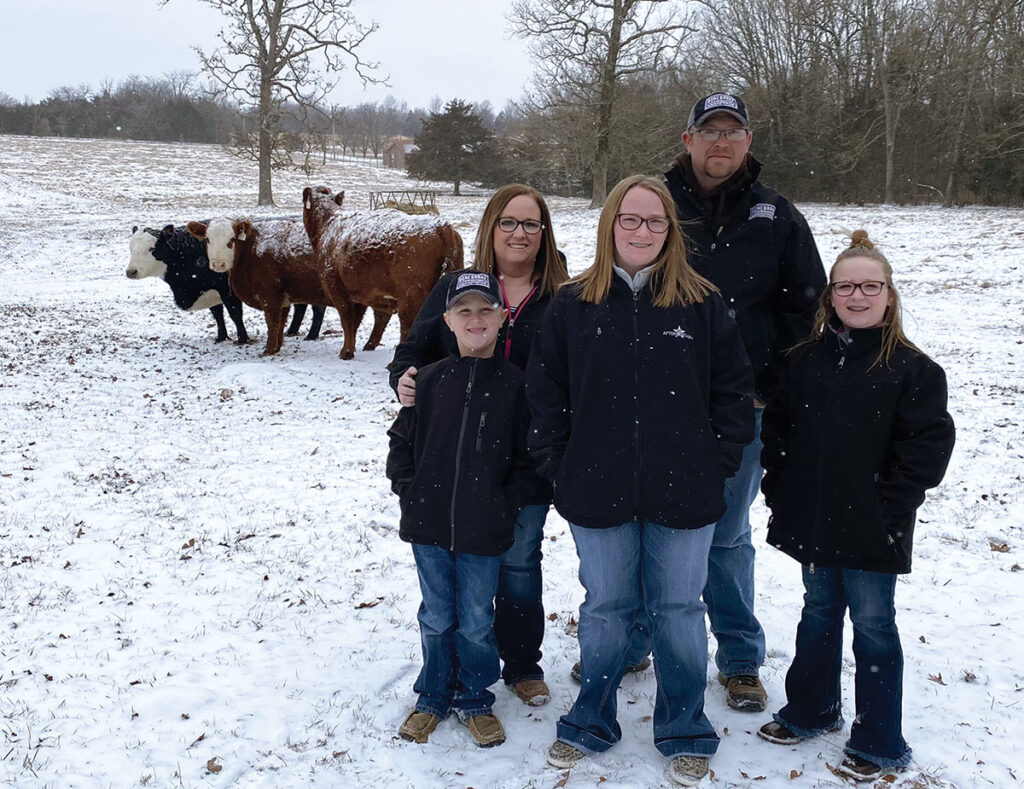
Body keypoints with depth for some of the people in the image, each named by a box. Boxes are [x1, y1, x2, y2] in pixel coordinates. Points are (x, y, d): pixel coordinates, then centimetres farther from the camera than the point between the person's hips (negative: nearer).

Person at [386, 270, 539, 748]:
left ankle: (476, 699, 31)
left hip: (483, 530, -2)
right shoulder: (431, 379, 1)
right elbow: (402, 438, 9)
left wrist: (506, 504, -9)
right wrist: (407, 489, 1)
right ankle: (434, 696, 34)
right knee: (436, 617, 16)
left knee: (476, 622, 10)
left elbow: (529, 456, -1)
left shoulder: (514, 383, -5)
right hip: (429, 524, 2)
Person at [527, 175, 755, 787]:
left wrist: (718, 462, -3)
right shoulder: (574, 304, 1)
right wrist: (557, 466, -1)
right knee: (605, 608, 14)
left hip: (683, 494, 0)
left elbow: (735, 390, 3)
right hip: (599, 492, 1)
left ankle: (686, 734, 30)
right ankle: (591, 723, 34)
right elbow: (545, 392, 4)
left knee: (679, 610, 11)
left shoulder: (703, 304, -1)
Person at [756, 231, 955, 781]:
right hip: (812, 523, 4)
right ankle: (811, 710, 39)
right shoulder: (805, 360, 3)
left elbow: (929, 444, -11)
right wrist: (779, 483, 3)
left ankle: (878, 743, 22)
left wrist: (891, 506, -14)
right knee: (819, 613, 20)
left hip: (873, 531, -4)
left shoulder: (911, 369, -9)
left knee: (873, 625, 7)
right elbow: (777, 424, 10)